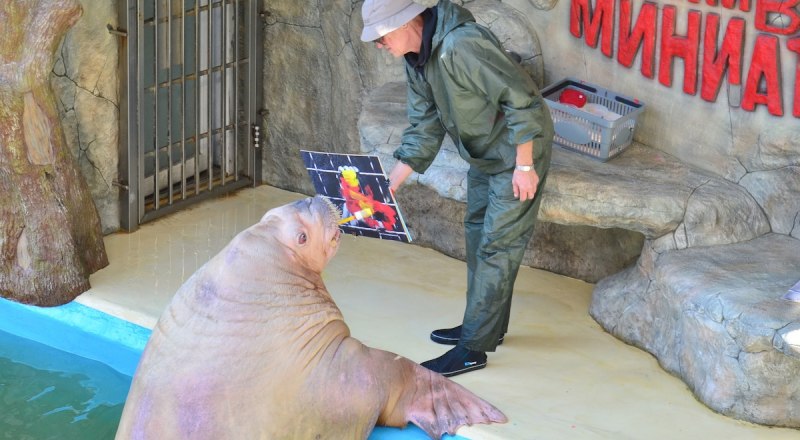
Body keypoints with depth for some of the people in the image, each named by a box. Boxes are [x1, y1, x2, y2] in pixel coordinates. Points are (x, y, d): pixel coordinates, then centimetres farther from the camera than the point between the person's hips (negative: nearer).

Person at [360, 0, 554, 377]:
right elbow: (423, 129, 5)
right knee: (477, 235, 19)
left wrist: (524, 165, -25)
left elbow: (522, 98, -29)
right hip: (483, 156, 10)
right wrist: (390, 184, -3)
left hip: (519, 152, -10)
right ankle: (487, 325, 34)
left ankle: (474, 348, 2)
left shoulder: (460, 45, -31)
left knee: (496, 246, -4)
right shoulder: (416, 61, -1)